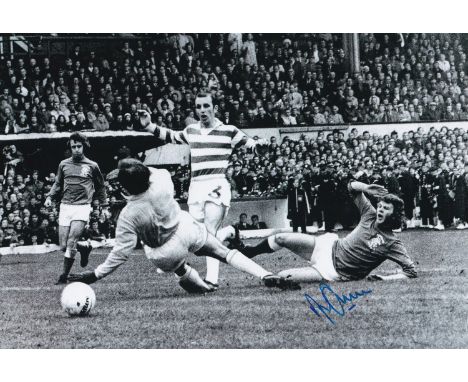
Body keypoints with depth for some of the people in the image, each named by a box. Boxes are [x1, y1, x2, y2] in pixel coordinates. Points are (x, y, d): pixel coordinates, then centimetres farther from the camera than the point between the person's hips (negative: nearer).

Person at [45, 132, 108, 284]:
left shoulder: (92, 166, 6)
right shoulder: (64, 164, 12)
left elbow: (100, 187, 18)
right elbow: (58, 184, 23)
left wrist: (104, 204, 17)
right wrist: (50, 197, 7)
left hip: (82, 207, -3)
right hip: (65, 207, 3)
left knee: (71, 242, -17)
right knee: (63, 246, 0)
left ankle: (64, 276, -9)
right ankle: (85, 247, 30)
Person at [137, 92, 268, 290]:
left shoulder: (228, 131, 2)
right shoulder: (191, 130, 15)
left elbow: (250, 143, 5)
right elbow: (170, 136, 30)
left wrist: (259, 143, -18)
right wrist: (148, 125, 23)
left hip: (217, 186, -5)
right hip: (195, 187, 5)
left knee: (209, 234, -15)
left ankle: (212, 278, -15)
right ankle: (228, 232, 31)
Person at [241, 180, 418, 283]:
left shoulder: (392, 243, -17)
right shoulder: (370, 214, -2)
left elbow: (411, 271, -19)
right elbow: (351, 186, 3)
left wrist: (386, 278, -27)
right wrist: (366, 188, -17)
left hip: (334, 272, -6)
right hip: (329, 247, 6)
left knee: (282, 277, -20)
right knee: (281, 238, -1)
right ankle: (247, 252, 27)